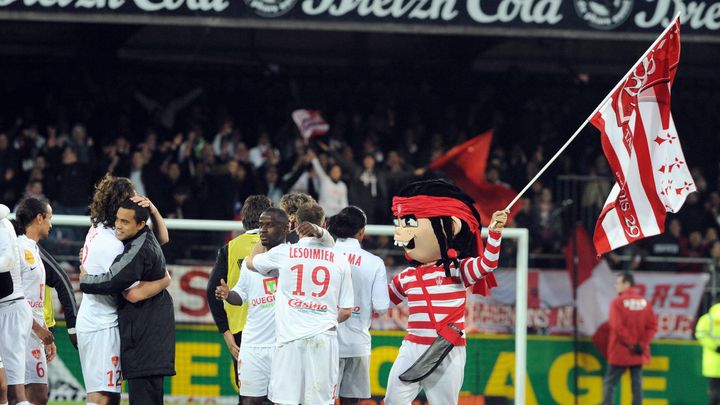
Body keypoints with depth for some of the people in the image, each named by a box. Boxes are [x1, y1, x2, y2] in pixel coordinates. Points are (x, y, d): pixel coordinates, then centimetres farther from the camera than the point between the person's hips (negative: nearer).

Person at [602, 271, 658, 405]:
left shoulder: (618, 302, -10)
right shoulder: (644, 302, 5)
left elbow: (617, 327, -18)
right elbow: (652, 325, 0)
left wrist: (630, 343, -11)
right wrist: (642, 343, -4)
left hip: (620, 353, -4)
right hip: (639, 355, 4)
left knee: (609, 383, 2)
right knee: (637, 384, 7)